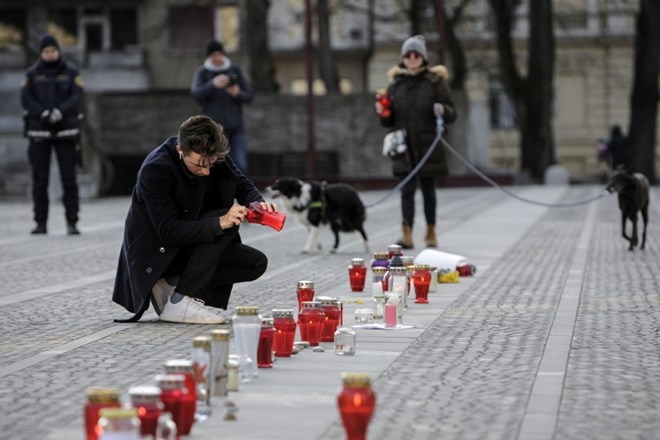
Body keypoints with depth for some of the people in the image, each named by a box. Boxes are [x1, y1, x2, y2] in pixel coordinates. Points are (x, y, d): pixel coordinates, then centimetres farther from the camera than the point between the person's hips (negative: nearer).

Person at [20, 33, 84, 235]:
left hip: (65, 130, -1)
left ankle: (72, 223, -3)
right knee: (40, 179, 0)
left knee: (69, 177, -5)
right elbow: (26, 99, -4)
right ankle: (41, 223, 6)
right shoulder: (32, 74, 6)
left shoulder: (71, 73, 4)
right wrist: (43, 114, -20)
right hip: (39, 131, 1)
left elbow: (77, 97, -6)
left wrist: (60, 112, -22)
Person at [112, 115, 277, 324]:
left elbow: (242, 184, 3)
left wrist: (258, 203, -21)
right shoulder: (155, 169, -28)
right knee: (224, 222, -26)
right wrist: (220, 222, -42)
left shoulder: (212, 156, -9)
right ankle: (179, 302, -23)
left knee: (256, 263, -7)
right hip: (154, 251, -7)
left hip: (189, 247, 7)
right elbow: (168, 231, -32)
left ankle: (173, 285, -4)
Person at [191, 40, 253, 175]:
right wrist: (214, 84, -40)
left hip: (236, 128, 1)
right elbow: (197, 94, -21)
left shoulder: (235, 70, 4)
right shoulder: (202, 73, -2)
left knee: (241, 167, -12)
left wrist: (237, 93, -22)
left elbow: (248, 97, 2)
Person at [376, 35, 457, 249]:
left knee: (428, 189, 8)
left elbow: (452, 113, -1)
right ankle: (407, 235, -13)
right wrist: (383, 113, -8)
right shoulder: (396, 84, 8)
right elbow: (389, 121, 14)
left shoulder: (435, 81, 0)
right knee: (407, 189, -7)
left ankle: (431, 231, 23)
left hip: (428, 145, -2)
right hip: (404, 146, 2)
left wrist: (442, 110, -23)